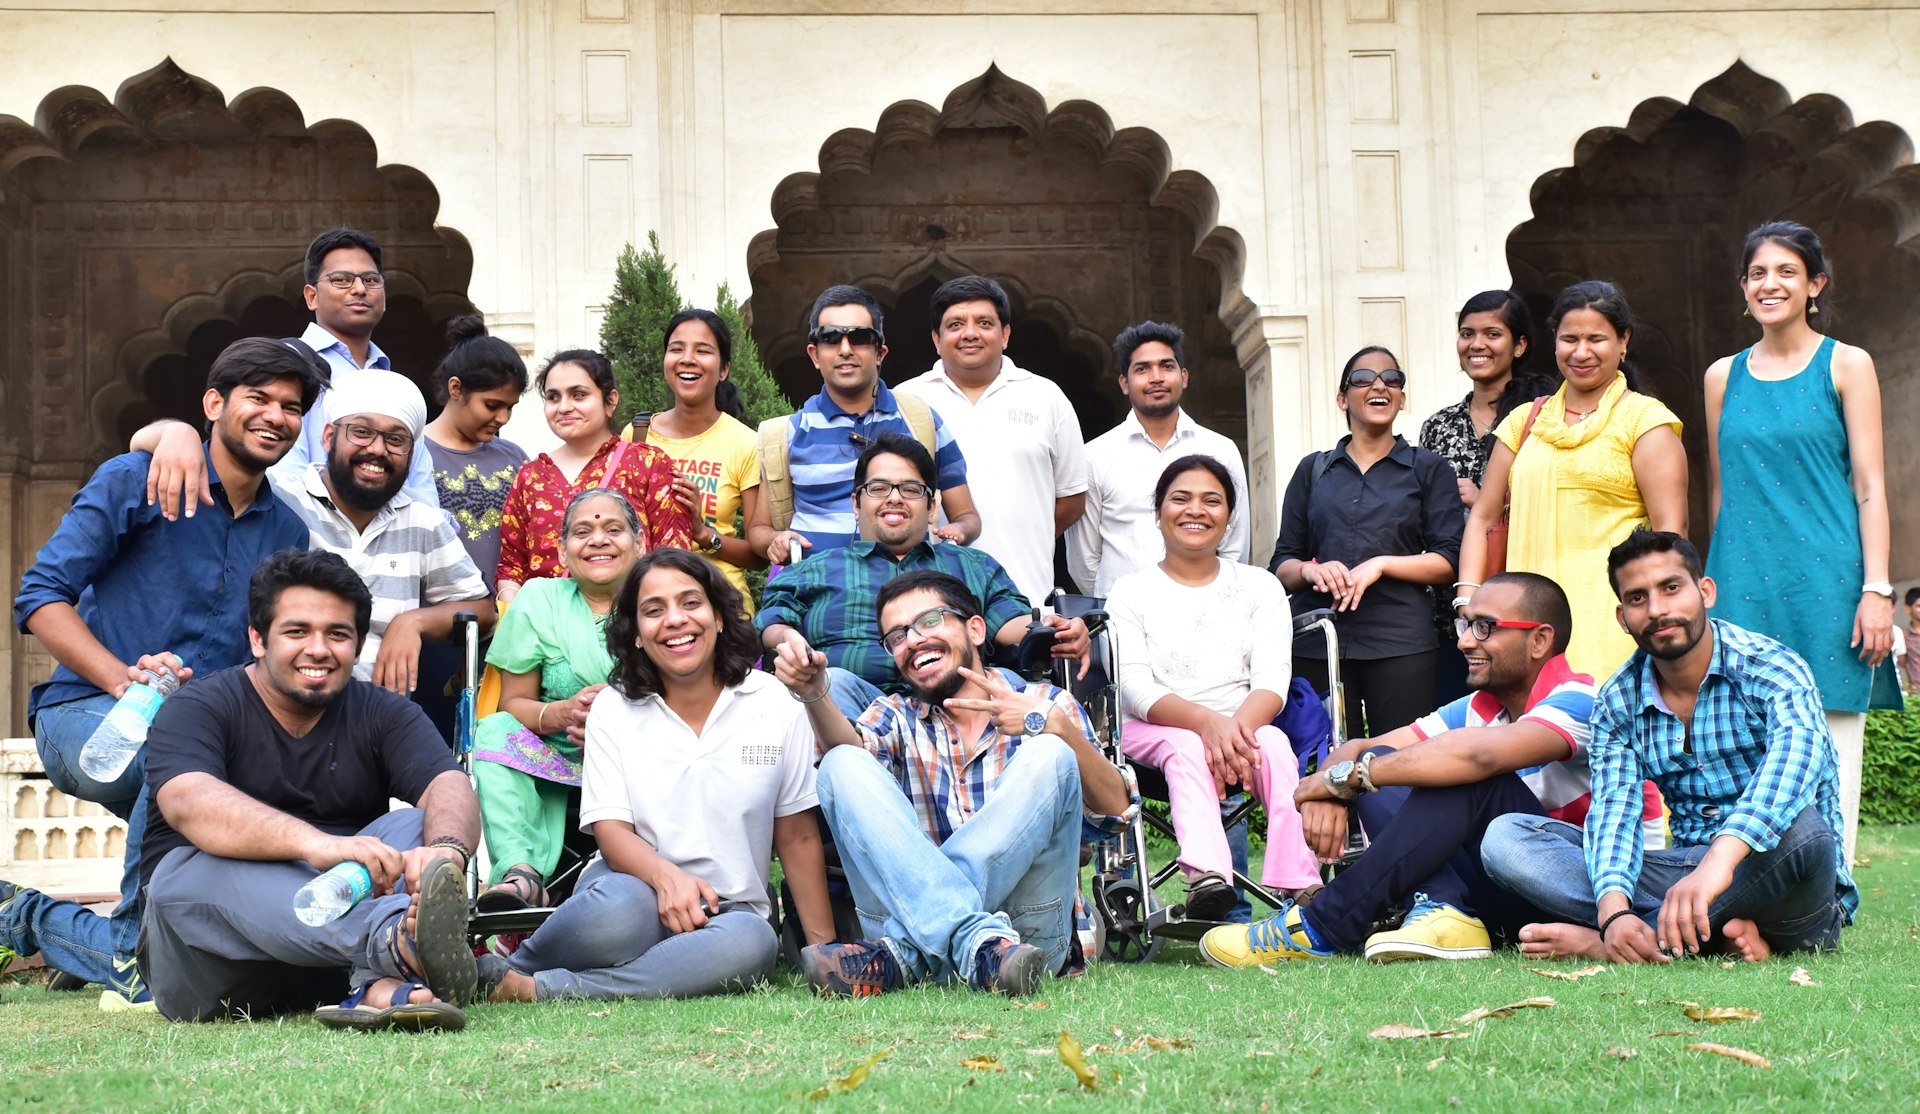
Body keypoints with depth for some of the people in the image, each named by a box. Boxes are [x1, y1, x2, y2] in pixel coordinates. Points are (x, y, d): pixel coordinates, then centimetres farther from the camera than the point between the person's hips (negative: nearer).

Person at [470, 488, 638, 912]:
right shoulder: (540, 599, 6)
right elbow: (513, 704, 3)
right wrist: (561, 713, -20)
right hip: (555, 770, 1)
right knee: (495, 730, -26)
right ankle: (521, 872, -45)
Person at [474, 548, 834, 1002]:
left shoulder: (774, 705, 4)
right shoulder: (614, 710, 5)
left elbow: (798, 837, 7)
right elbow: (611, 829, -5)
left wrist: (824, 946, 3)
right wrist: (666, 876, -26)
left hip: (725, 910, 2)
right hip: (638, 885, -1)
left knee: (752, 944, -37)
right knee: (619, 907, -40)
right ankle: (505, 969, -14)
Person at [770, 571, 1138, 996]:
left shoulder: (1046, 704, 15)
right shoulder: (896, 718, 21)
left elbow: (1117, 813, 0)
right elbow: (850, 750, -5)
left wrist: (1056, 726, -15)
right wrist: (812, 692, -25)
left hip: (1030, 930, -1)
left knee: (1049, 754, -20)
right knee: (843, 765, -15)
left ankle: (904, 953, -33)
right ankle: (980, 942, -37)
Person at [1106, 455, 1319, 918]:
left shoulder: (1260, 587, 14)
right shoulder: (1131, 592, 9)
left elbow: (1272, 681, 0)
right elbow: (1136, 690, -5)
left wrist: (1238, 725, -24)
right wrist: (1206, 721, -25)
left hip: (1244, 726, 2)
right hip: (1154, 730, -1)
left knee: (1275, 744, -32)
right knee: (1187, 748, -36)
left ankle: (1300, 886, -48)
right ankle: (1206, 878, -60)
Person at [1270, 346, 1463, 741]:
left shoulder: (1430, 470, 13)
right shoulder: (1312, 470, 19)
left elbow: (1448, 562, 4)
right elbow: (1281, 564, 15)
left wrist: (1381, 564, -9)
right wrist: (1311, 570, -7)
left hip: (1401, 644, -2)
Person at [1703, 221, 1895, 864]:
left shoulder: (1847, 366, 3)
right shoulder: (1723, 376, 12)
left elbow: (1870, 485, -1)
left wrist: (1876, 590, -8)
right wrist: (1712, 587, 14)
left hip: (1825, 582, -3)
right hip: (1744, 586, 3)